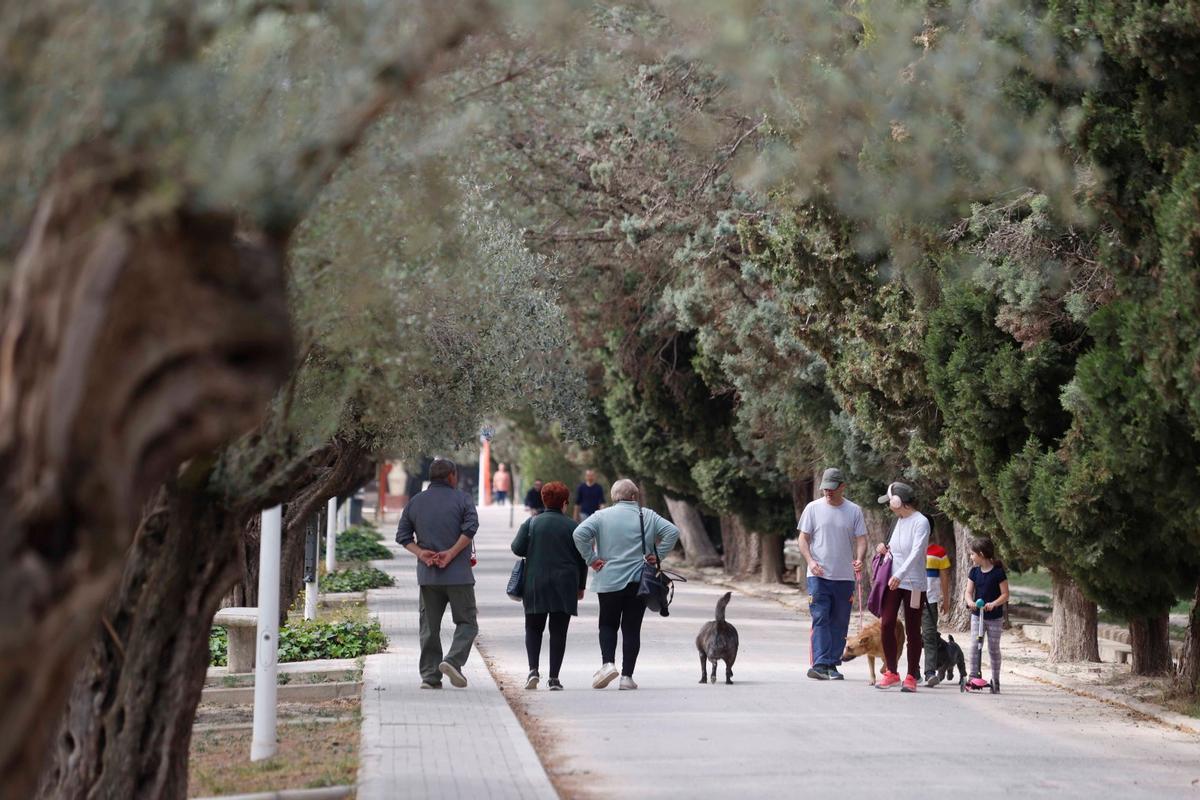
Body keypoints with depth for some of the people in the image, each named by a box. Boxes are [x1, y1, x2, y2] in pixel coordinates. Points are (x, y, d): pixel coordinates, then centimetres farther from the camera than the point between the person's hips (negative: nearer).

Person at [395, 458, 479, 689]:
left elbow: (402, 535, 7)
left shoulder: (415, 502, 12)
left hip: (427, 575, 4)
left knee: (429, 626, 9)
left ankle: (429, 675, 6)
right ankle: (453, 661, -17)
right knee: (466, 622, 4)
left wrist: (421, 553, -3)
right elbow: (471, 527, -16)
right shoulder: (461, 499, -1)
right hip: (458, 574, -4)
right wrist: (451, 553, -14)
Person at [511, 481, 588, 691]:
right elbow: (582, 559, 2)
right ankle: (554, 678, 1)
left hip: (535, 585, 1)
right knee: (558, 632, 4)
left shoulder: (532, 522, 1)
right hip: (564, 587, -1)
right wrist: (580, 586, 12)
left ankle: (533, 670, -6)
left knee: (533, 628, 12)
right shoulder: (572, 526, 0)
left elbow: (517, 548, -4)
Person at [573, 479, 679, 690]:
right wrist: (657, 556, 0)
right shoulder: (648, 516, 3)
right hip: (639, 582, 1)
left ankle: (608, 663, -8)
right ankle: (627, 676, 3)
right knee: (632, 628, 7)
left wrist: (591, 559, -6)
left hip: (609, 581, -1)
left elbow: (579, 534, -12)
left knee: (608, 625, 13)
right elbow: (672, 532, -4)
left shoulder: (601, 516, -1)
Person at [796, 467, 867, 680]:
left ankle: (832, 664, 12)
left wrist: (859, 559, -15)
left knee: (839, 623, 6)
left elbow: (861, 539, 5)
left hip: (845, 577, 2)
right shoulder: (813, 508, 3)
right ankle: (821, 664, -15)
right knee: (820, 619, -11)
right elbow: (803, 539, 4)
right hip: (818, 575, -2)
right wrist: (810, 561, -12)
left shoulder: (854, 511, 6)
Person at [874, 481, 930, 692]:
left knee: (912, 631, 3)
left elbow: (916, 552, -24)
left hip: (913, 584, -6)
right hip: (893, 581, 6)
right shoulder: (900, 520, 11)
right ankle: (891, 672, 8)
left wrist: (900, 575, -35)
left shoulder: (920, 522, -12)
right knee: (886, 625, -3)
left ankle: (911, 677, 11)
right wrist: (886, 548, 5)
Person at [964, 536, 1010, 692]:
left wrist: (994, 604, -27)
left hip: (995, 617, -3)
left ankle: (996, 681, 14)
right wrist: (970, 602, -22)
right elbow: (968, 591, 0)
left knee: (994, 649, 5)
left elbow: (1005, 594, -10)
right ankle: (974, 675, -5)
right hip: (977, 615, 3)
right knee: (975, 646, -7)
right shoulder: (974, 572, 3)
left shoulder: (998, 572, -11)